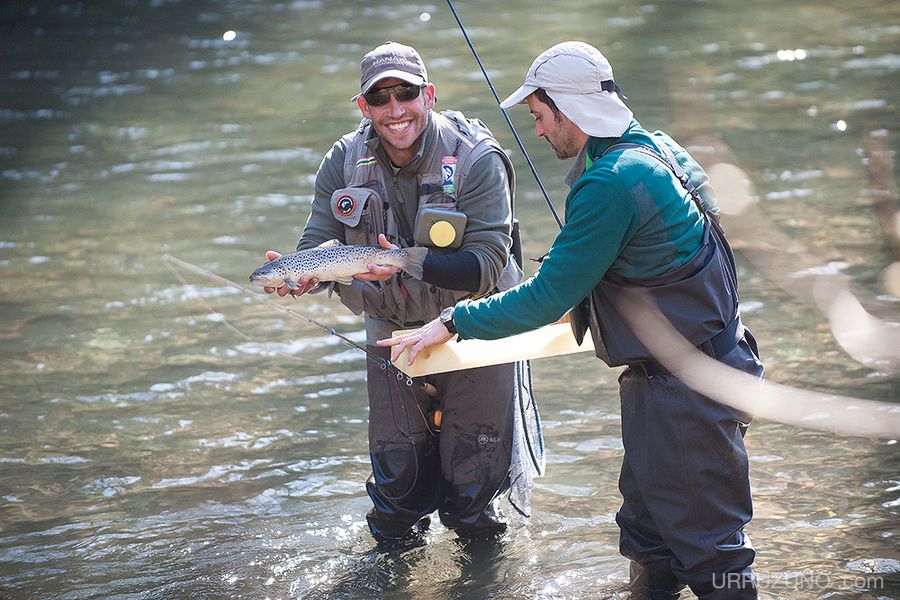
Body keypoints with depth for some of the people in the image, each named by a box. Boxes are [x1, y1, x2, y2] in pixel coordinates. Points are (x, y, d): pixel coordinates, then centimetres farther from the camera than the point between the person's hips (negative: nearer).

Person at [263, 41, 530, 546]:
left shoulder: (477, 160, -22)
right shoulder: (345, 162, -9)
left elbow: (487, 263, -27)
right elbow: (319, 243, -9)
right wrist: (304, 274, -34)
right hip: (394, 334, 3)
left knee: (475, 474, 5)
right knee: (397, 466, 10)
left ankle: (477, 528, 37)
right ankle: (395, 540, 39)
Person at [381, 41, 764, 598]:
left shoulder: (611, 184, -24)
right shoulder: (653, 148, 8)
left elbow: (547, 297, -20)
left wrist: (454, 322, -12)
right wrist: (579, 306, 25)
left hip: (687, 387, -10)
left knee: (706, 541, -1)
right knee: (645, 531, 19)